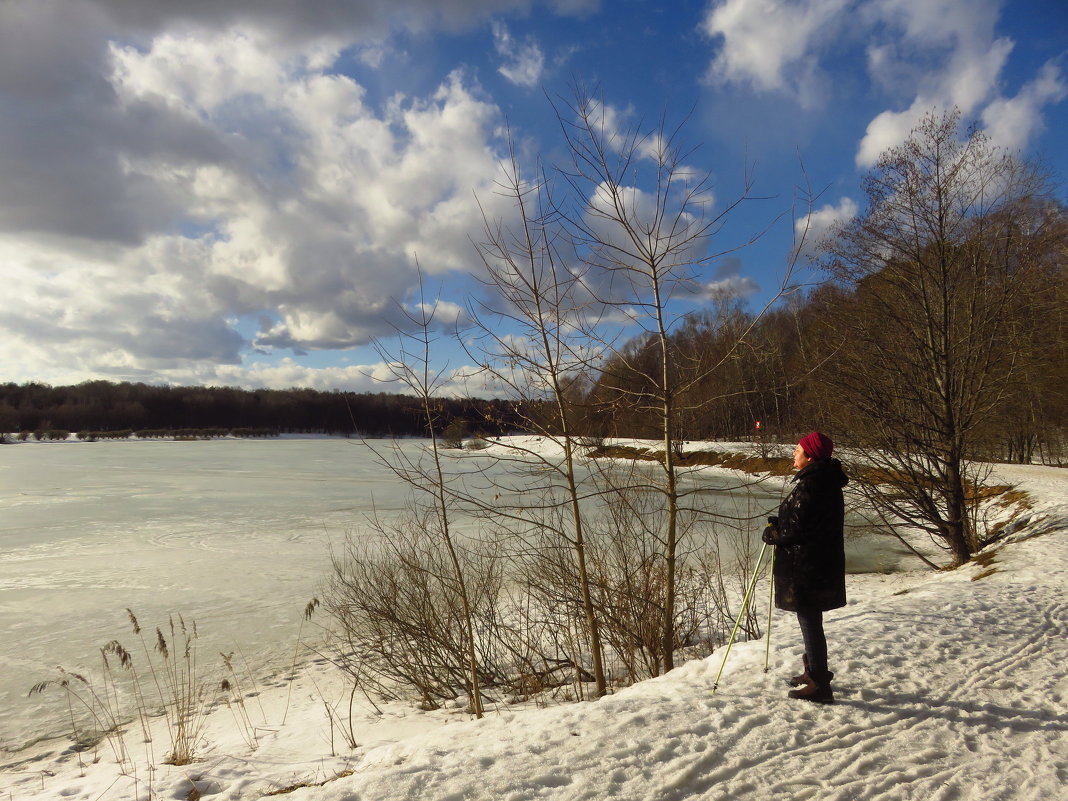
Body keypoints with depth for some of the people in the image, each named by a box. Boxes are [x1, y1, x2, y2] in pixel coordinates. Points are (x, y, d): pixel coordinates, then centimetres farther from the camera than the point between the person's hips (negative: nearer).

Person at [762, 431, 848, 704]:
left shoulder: (809, 484, -23)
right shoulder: (826, 482, 9)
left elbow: (797, 528, -23)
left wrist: (772, 534, -6)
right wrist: (779, 523, 10)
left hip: (807, 566, -10)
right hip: (822, 562, 10)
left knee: (810, 623, 1)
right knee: (811, 621, 23)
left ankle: (820, 685, 11)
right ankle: (815, 672, 37)